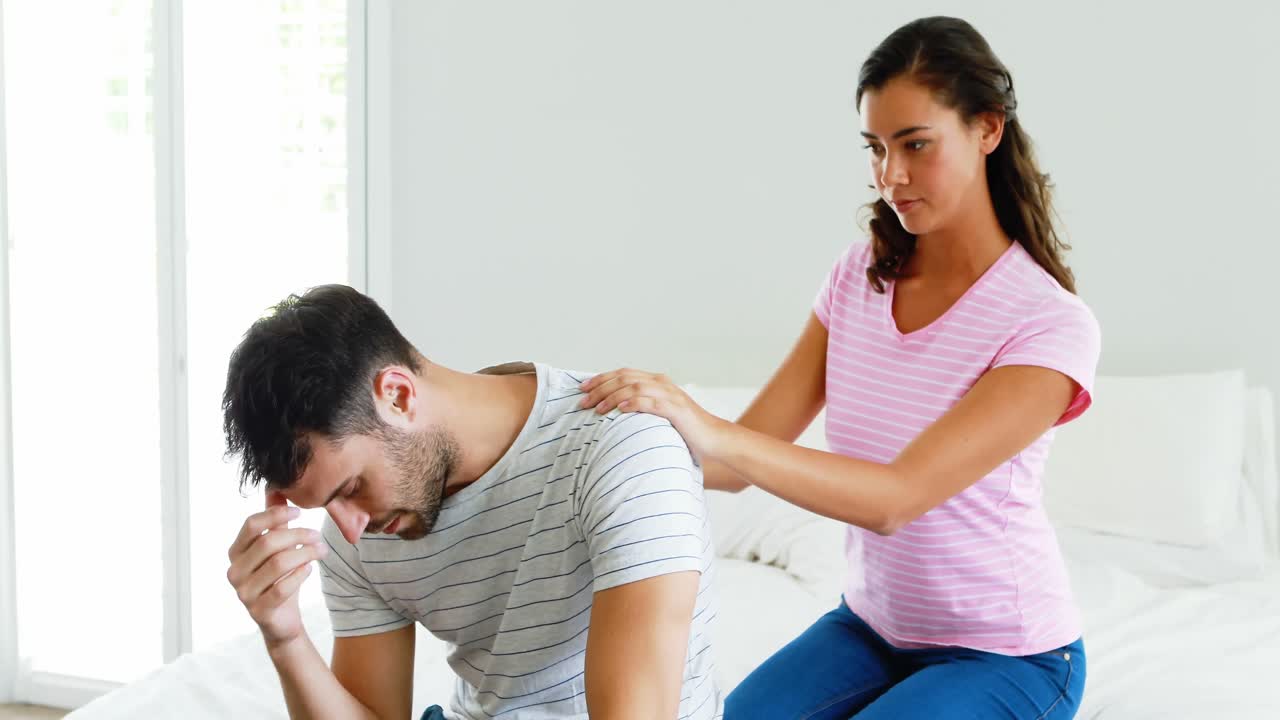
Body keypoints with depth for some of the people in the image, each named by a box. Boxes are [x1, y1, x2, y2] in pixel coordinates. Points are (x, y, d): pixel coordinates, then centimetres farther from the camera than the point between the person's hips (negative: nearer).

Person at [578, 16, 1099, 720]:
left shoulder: (1052, 324, -22)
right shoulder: (858, 276, -3)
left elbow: (897, 496, -31)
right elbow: (749, 453, -8)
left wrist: (712, 434, -43)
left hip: (1007, 658, -5)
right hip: (872, 626, 5)